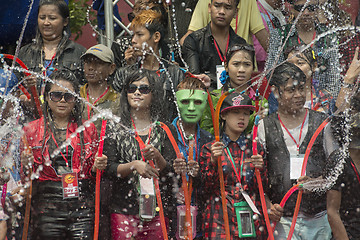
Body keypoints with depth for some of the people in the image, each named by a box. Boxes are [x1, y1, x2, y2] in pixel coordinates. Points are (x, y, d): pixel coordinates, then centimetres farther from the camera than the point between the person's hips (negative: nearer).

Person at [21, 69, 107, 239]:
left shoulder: (88, 129, 12)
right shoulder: (31, 130, 8)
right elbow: (25, 176, 10)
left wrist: (97, 167, -3)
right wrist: (26, 165, -11)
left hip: (82, 206, 1)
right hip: (47, 207, -1)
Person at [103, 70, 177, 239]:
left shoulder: (164, 130, 7)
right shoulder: (115, 129, 7)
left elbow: (172, 172, 2)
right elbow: (109, 169, -1)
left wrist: (157, 157, -16)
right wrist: (134, 165, -18)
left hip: (158, 211, 1)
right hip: (123, 210, -1)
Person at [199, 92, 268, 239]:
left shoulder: (255, 148, 11)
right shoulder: (209, 149, 6)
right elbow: (207, 188, 0)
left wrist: (260, 170, -11)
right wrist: (213, 162, -14)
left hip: (251, 219, 2)